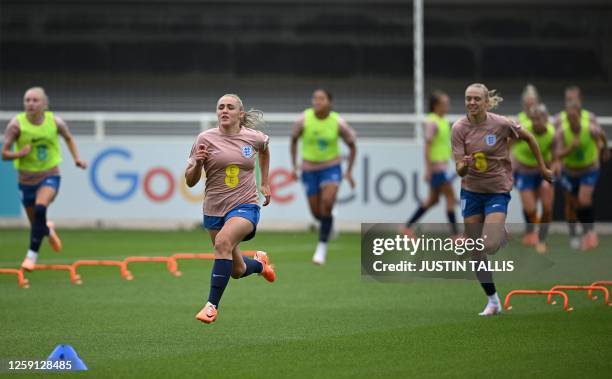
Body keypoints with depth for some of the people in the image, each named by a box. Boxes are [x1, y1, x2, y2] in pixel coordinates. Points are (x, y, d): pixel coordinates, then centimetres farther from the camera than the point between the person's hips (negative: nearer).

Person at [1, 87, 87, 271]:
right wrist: (19, 154, -32)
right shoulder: (16, 124, -14)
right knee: (35, 223, 13)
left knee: (40, 209, -30)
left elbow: (68, 138, 13)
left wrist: (77, 158, 2)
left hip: (50, 176, -1)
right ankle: (48, 230, 53)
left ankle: (32, 254, -20)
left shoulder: (55, 122, -9)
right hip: (27, 179, 1)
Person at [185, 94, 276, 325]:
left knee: (223, 241, -33)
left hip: (245, 206, -2)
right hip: (214, 209, 2)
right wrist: (197, 163, -23)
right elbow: (190, 181, -3)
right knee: (237, 271, 11)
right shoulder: (206, 139, -6)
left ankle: (212, 305, -30)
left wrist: (265, 183, 23)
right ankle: (258, 263, 48)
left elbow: (264, 149, 26)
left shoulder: (253, 137, -1)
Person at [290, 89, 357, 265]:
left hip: (331, 167, -2)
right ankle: (329, 225, 44)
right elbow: (294, 139, 5)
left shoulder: (338, 123, -15)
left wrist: (349, 172, -2)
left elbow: (352, 146, 1)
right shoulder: (304, 120, -14)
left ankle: (322, 247, -14)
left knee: (327, 203, -25)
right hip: (309, 169, 2)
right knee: (317, 213, 5)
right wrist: (294, 166, 3)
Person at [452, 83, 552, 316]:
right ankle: (493, 301, 17)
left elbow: (529, 138, 3)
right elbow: (459, 170, -12)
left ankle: (502, 233, 21)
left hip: (497, 190, -3)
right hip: (471, 191, 3)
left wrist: (542, 168, 9)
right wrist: (464, 165, -35)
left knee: (489, 246, -17)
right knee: (476, 252, 2)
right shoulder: (459, 128, -10)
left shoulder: (501, 124, -15)